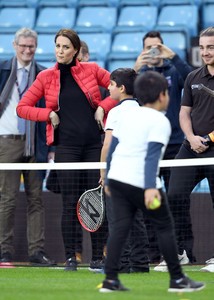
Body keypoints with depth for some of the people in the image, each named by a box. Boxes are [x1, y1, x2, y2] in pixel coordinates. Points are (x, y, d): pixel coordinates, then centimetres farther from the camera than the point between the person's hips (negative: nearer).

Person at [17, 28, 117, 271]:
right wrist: (49, 115, -3)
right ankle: (70, 258, 3)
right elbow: (22, 107, 8)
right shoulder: (46, 77, 5)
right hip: (66, 146, 0)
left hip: (94, 144, 0)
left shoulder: (91, 70, 4)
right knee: (70, 203, -1)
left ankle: (97, 257, 7)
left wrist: (103, 107, -3)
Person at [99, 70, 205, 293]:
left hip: (117, 177, 6)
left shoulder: (126, 115, 13)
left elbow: (112, 147, 17)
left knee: (119, 226, 5)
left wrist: (108, 179, 26)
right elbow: (152, 155, -19)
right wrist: (150, 187, -25)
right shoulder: (160, 122, -8)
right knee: (165, 226, 6)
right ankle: (177, 279, 11)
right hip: (141, 183, -6)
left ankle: (110, 280, -4)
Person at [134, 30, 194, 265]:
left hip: (173, 144, -1)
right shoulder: (139, 74, 10)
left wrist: (173, 57, -23)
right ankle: (152, 253, 4)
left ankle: (184, 250, 0)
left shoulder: (174, 71, 6)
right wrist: (135, 70, -21)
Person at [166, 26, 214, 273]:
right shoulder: (193, 78, 12)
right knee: (176, 195, -4)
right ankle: (177, 251, 5)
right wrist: (191, 137, -5)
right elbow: (184, 112, 14)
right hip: (191, 148, 5)